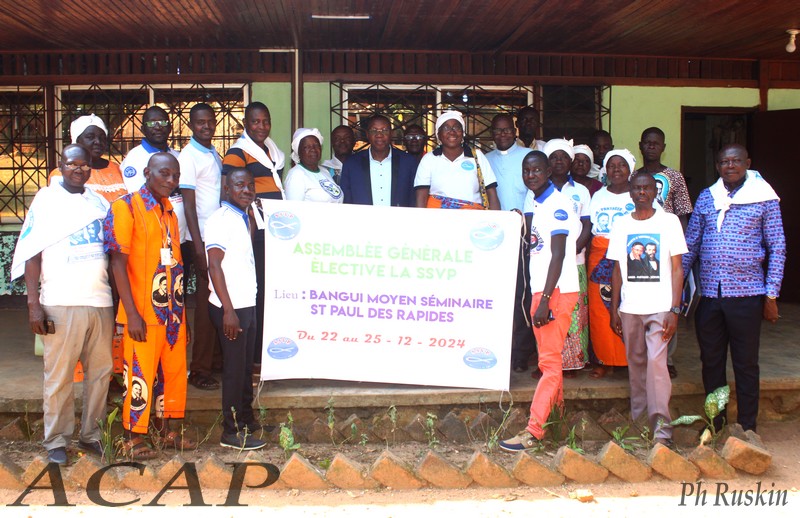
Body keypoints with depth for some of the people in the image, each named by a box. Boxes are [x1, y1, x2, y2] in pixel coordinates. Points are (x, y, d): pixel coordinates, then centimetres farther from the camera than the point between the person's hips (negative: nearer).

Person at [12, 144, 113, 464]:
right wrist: (34, 304, -10)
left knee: (100, 372, 7)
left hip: (101, 302, 4)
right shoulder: (47, 199, 2)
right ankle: (56, 441, 12)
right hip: (61, 303, -4)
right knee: (59, 376, 1)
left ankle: (91, 435, 20)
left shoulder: (100, 203, 13)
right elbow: (32, 256, -2)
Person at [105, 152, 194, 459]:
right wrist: (132, 313, -17)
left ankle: (164, 429, 26)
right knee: (141, 373, -1)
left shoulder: (169, 212, 14)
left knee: (173, 371, 12)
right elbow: (118, 262, -12)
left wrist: (180, 308, 14)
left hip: (173, 309, 7)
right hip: (143, 311, -7)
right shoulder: (126, 207, -7)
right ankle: (133, 439, 12)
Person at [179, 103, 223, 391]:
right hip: (203, 238, -7)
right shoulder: (188, 157, -8)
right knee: (206, 301, -4)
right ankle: (199, 370, 3)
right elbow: (188, 204, -12)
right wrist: (198, 247, -17)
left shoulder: (215, 155, 15)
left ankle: (216, 357, 20)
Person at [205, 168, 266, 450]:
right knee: (234, 367, -2)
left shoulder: (243, 218, 14)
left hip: (247, 303, 8)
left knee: (246, 364, 15)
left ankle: (246, 419, 28)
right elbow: (214, 266, -17)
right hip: (231, 307, -8)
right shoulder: (221, 219, -12)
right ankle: (232, 432, 7)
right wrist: (228, 310, -21)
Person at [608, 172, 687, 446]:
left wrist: (675, 310, -8)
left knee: (656, 361, -13)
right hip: (630, 308, 3)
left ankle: (662, 428, -9)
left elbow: (677, 269, 0)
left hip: (660, 307, -3)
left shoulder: (669, 221, 2)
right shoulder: (622, 225, 10)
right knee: (636, 363, 8)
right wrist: (614, 309, 8)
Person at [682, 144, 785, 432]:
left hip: (746, 294, -3)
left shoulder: (764, 198, 1)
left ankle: (747, 428, 16)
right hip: (709, 295, 3)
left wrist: (771, 295, -5)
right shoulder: (706, 198, 10)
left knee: (746, 364, 5)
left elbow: (777, 248, 0)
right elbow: (691, 245, 12)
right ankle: (715, 422, 25)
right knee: (711, 362, 11)